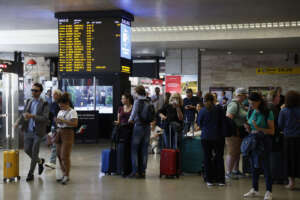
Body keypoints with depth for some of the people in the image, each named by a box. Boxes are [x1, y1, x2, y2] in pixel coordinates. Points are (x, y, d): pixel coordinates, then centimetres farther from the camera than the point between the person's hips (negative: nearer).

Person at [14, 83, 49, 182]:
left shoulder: (44, 104, -8)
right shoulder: (28, 102, 8)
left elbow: (45, 118, -17)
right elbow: (23, 114, 10)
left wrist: (32, 116, -27)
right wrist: (18, 122, -9)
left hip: (38, 132, -5)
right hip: (28, 131, 5)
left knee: (34, 152, 0)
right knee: (27, 150, 9)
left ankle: (30, 173, 14)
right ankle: (40, 161, 36)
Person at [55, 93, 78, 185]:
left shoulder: (72, 112, -8)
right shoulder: (60, 112, 16)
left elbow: (75, 124, -20)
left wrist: (63, 120, -22)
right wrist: (57, 121, 5)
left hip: (68, 134, -8)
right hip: (59, 133, 8)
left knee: (65, 156, -10)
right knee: (59, 155, 8)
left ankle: (67, 176, -1)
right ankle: (64, 174, 18)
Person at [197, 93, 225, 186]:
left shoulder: (202, 111, -9)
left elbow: (199, 123, 1)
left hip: (206, 137, -1)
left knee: (207, 158, 7)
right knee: (219, 158, 9)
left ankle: (209, 179, 10)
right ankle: (220, 180, 13)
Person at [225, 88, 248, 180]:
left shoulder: (240, 104, 14)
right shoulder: (234, 104, -17)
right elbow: (228, 119, -23)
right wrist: (234, 130, -22)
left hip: (239, 132, 10)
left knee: (238, 152, 16)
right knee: (232, 153, -5)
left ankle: (235, 170, 27)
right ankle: (228, 173, 1)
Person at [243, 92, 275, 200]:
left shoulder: (268, 113, -10)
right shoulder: (250, 112, 8)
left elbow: (272, 131, -11)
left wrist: (259, 128, -24)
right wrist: (247, 127, -8)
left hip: (264, 142, -6)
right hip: (253, 141, 6)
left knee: (266, 166, -3)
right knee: (254, 166, 10)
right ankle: (254, 190, 20)